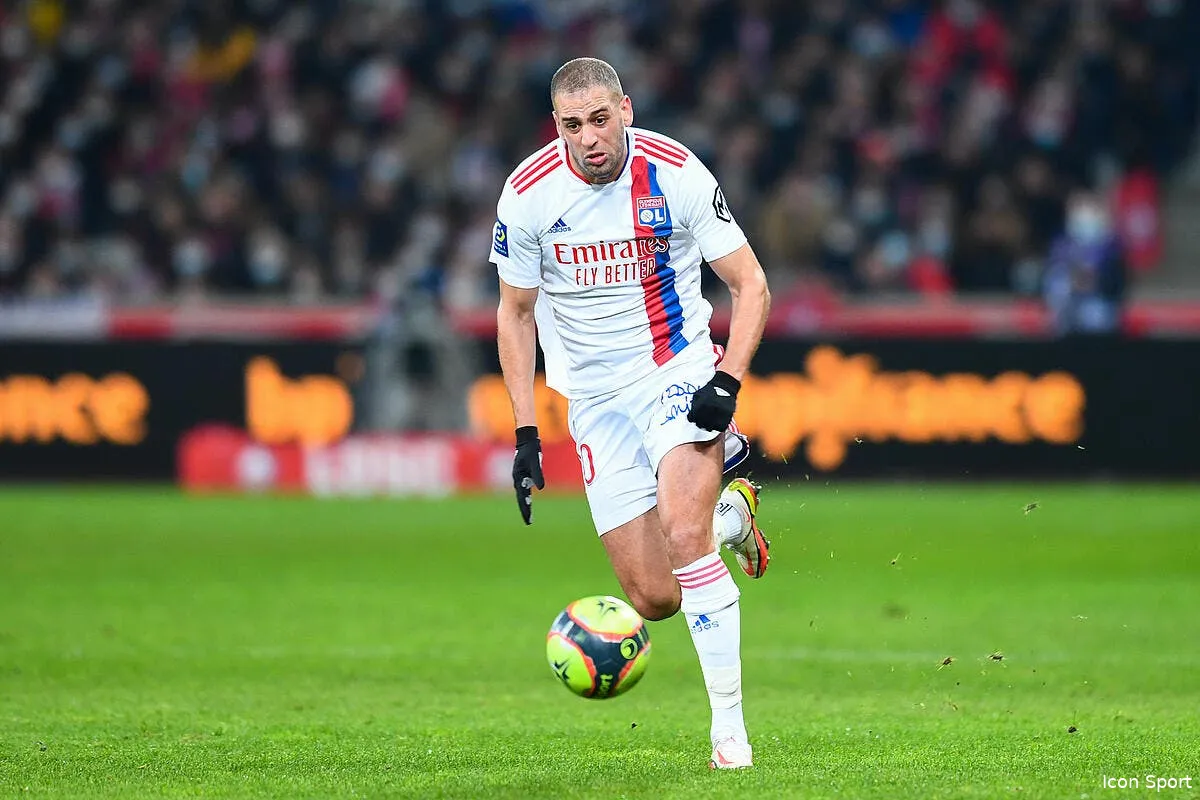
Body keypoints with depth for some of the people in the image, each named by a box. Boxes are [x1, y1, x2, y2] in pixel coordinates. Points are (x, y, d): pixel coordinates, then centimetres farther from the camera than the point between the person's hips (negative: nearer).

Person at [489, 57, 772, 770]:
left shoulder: (678, 175, -13)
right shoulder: (528, 192, -8)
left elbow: (751, 284, -5)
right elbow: (516, 313, 5)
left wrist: (728, 381, -19)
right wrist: (525, 433, 0)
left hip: (680, 370, -2)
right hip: (597, 397, 2)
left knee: (683, 536, -26)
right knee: (654, 598, -2)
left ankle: (729, 723, -15)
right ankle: (728, 515, 32)